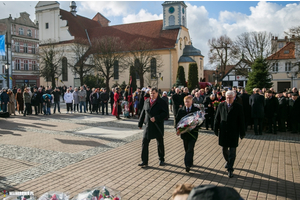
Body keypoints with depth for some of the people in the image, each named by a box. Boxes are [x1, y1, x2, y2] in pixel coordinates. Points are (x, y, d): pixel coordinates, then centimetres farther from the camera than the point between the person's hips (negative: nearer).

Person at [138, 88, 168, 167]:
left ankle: (161, 160, 30)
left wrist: (156, 118, -23)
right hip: (148, 125, 4)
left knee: (160, 144, 11)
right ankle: (144, 162, 6)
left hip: (158, 126, -3)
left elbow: (165, 113, -12)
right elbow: (143, 112, 15)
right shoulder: (146, 101, 9)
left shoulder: (162, 102, -6)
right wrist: (140, 123, 13)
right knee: (144, 143, -2)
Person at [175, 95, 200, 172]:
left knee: (190, 149, -10)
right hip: (184, 132, 3)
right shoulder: (181, 110, 5)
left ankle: (188, 165, -10)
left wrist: (196, 126, -16)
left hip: (193, 133, -3)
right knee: (186, 149, 14)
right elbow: (177, 120, 7)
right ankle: (190, 163, 32)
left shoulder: (197, 110, -2)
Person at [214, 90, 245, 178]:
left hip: (233, 132, -3)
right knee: (224, 150, 16)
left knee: (232, 151, -1)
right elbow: (217, 118, 6)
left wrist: (242, 133, -3)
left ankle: (230, 169, 6)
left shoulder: (238, 107, -5)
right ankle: (228, 162, 42)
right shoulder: (221, 105, 2)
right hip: (223, 132, 3)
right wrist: (216, 129, 4)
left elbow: (241, 121, -2)